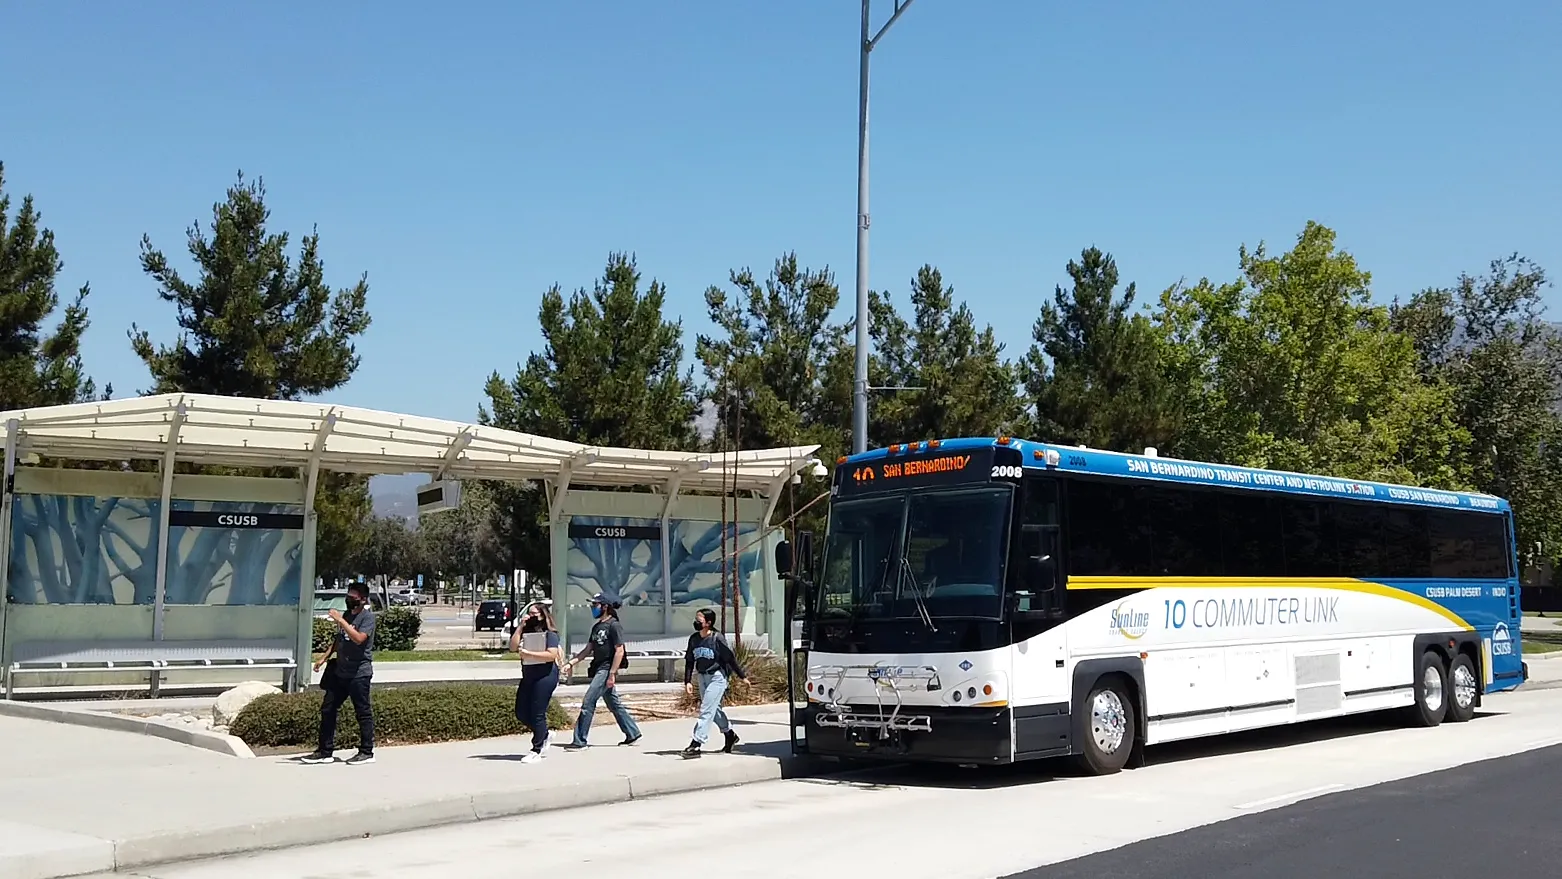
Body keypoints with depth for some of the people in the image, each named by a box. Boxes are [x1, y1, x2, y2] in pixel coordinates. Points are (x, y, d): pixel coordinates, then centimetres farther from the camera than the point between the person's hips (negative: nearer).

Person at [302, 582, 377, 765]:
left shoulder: (367, 616, -10)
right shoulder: (347, 614, 15)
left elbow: (359, 638, -26)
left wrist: (340, 621, -24)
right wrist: (325, 657, 15)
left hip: (359, 673, -9)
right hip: (340, 672, 9)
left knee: (363, 712, 0)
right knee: (327, 709, 8)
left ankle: (366, 752, 10)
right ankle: (325, 751, 14)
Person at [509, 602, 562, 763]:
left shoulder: (550, 634, -5)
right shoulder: (526, 632, 14)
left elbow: (552, 655, -17)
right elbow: (513, 646, 3)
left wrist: (528, 654, -19)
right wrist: (520, 626, 0)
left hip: (545, 676, -8)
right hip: (528, 676, 8)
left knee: (537, 713, -7)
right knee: (521, 713, 7)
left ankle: (537, 751, 2)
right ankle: (545, 734, 29)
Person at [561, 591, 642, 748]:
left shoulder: (614, 626, -11)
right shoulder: (597, 627, 16)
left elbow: (619, 651, -16)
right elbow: (588, 649, 16)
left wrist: (612, 674, -20)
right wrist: (571, 663, 5)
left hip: (606, 670, -9)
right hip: (598, 669, 9)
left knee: (588, 703, -11)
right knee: (614, 704, 13)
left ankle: (580, 740, -10)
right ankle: (633, 734, 21)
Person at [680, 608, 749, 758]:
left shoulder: (717, 638, -16)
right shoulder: (693, 639, 2)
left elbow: (730, 658, -10)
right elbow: (689, 661, 7)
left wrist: (742, 676, -4)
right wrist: (688, 681, -1)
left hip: (717, 676, -7)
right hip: (703, 677, 7)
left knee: (706, 710, -12)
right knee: (714, 709, 19)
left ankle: (696, 744, -16)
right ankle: (730, 735, 38)